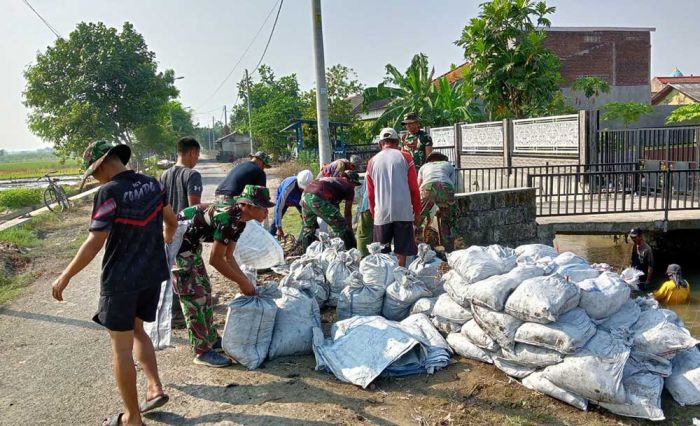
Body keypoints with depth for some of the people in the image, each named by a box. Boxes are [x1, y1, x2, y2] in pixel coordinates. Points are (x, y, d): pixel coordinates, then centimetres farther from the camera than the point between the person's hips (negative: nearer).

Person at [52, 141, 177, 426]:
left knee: (121, 345, 5)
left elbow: (94, 243, -19)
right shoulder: (152, 184, 2)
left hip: (121, 280, -7)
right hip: (153, 274, 7)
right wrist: (164, 241, 36)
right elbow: (172, 221, 15)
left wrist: (65, 277, -9)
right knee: (136, 330, 24)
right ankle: (155, 388, 18)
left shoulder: (110, 192, -17)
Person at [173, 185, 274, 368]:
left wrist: (246, 281, 2)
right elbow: (216, 259, -23)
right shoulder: (228, 217, -29)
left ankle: (211, 339, 29)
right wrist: (242, 282, -14)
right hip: (175, 243, -10)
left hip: (190, 246, 10)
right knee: (194, 296, -7)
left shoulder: (239, 220, 1)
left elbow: (228, 256, 8)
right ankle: (202, 352, 2)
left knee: (204, 289, 15)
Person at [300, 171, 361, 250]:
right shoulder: (349, 187, 16)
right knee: (342, 229, 3)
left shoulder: (334, 180, 34)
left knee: (307, 229, 25)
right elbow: (347, 213, 18)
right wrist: (350, 229, 30)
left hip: (305, 195, 8)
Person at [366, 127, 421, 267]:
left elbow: (370, 194, 12)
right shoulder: (405, 157, 2)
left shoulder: (372, 162, 8)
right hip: (403, 213, -1)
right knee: (401, 252, 6)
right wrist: (417, 212, 9)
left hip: (381, 214, 2)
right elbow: (414, 188, 1)